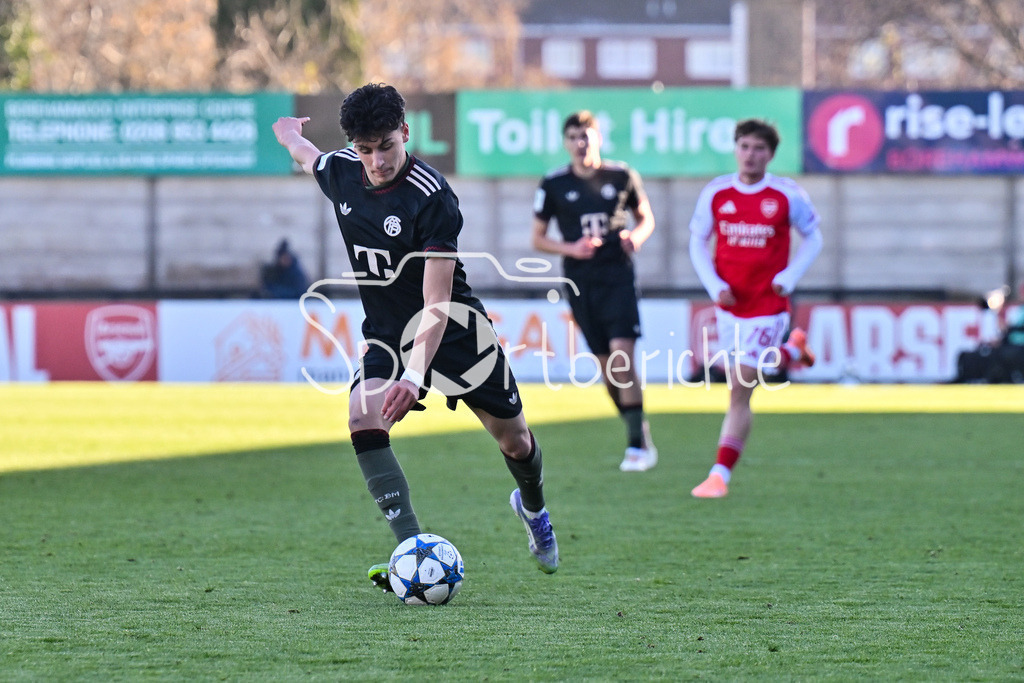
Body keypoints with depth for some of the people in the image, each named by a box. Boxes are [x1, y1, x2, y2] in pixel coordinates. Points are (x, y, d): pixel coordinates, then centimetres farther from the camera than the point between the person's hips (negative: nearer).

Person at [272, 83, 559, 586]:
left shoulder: (432, 197, -27)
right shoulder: (340, 172, -10)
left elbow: (437, 303, -32)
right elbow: (305, 153, 19)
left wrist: (416, 376, -42)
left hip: (452, 332, -4)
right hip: (385, 333, 4)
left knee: (513, 440, 10)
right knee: (362, 419, -26)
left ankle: (533, 507, 47)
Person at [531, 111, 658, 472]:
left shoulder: (622, 176, 4)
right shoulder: (553, 184, 3)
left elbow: (646, 217, 17)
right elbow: (538, 238, 8)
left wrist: (637, 236, -6)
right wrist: (571, 249, -9)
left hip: (618, 277, -2)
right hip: (580, 282, 2)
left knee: (623, 354, -15)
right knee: (605, 364, 4)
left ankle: (637, 442, -13)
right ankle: (640, 438, 19)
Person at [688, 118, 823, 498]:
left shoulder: (787, 195, -7)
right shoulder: (715, 193, 0)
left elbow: (812, 238, 6)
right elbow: (697, 242, 8)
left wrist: (788, 278, -7)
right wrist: (714, 285, -5)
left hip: (767, 305, -4)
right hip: (728, 304, 4)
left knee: (739, 391, -9)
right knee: (739, 379, 18)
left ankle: (720, 475, -7)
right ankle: (793, 351, 46)